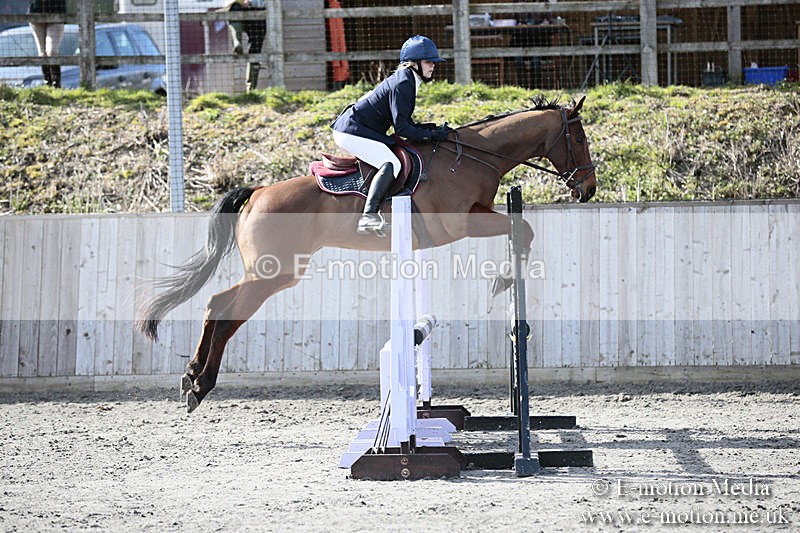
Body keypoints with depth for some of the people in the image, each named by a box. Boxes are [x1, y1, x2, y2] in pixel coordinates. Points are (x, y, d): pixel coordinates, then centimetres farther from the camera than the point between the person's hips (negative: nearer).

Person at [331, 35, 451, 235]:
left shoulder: (406, 80, 14)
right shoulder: (403, 83, -17)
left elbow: (403, 123, 16)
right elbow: (401, 128, -22)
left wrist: (432, 128, 4)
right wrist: (432, 135, -18)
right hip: (352, 132, -11)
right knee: (391, 164, -26)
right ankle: (368, 216, -37)